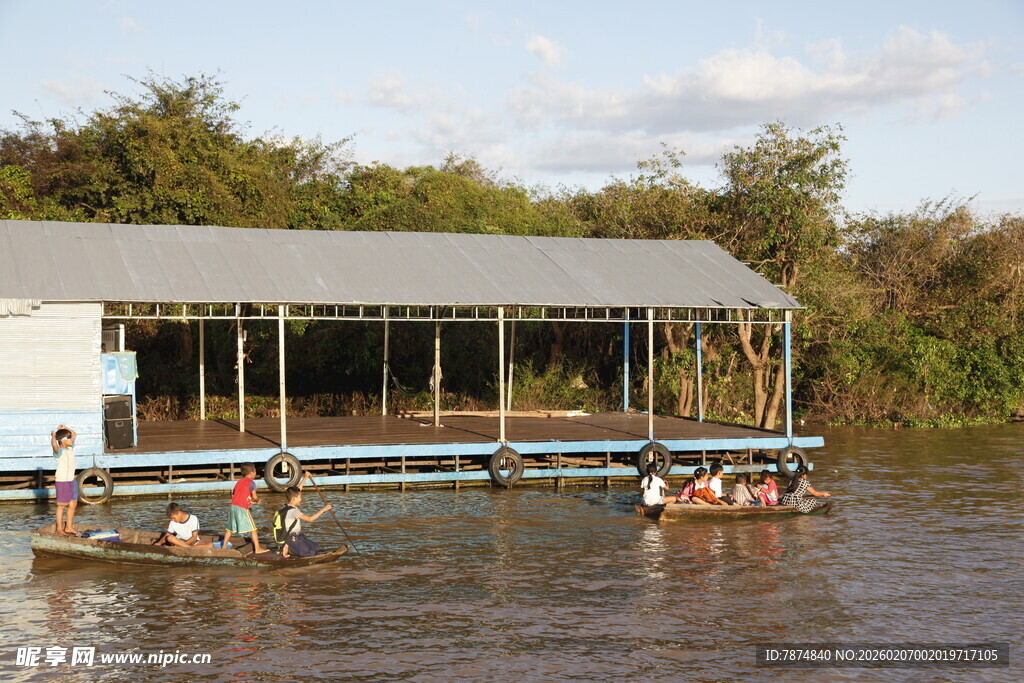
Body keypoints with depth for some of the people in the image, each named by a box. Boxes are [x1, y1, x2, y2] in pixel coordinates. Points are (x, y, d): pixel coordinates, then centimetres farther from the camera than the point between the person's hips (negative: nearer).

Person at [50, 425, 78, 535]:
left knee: (73, 504, 14)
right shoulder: (59, 451, -18)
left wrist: (65, 428, 9)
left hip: (72, 480, 8)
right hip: (62, 481, -8)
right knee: (62, 505, 1)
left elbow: (74, 434, 21)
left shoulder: (70, 448, 7)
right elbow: (54, 444, -41)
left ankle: (69, 527, 25)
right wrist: (53, 435, -26)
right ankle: (59, 528, 11)